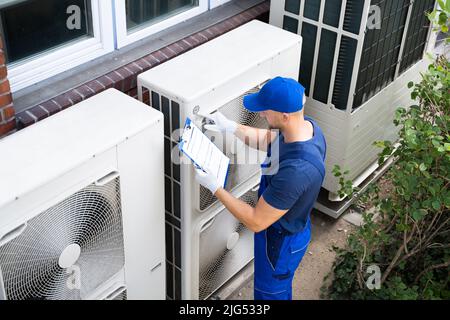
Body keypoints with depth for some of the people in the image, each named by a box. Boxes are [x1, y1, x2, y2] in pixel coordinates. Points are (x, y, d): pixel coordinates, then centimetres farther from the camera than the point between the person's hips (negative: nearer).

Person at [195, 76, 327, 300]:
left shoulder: (296, 171, -43)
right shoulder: (307, 126, -16)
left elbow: (256, 222, -33)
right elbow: (268, 141, 7)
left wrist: (213, 186, -28)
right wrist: (230, 127, -5)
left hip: (282, 242, -8)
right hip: (292, 227, 8)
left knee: (271, 293, 22)